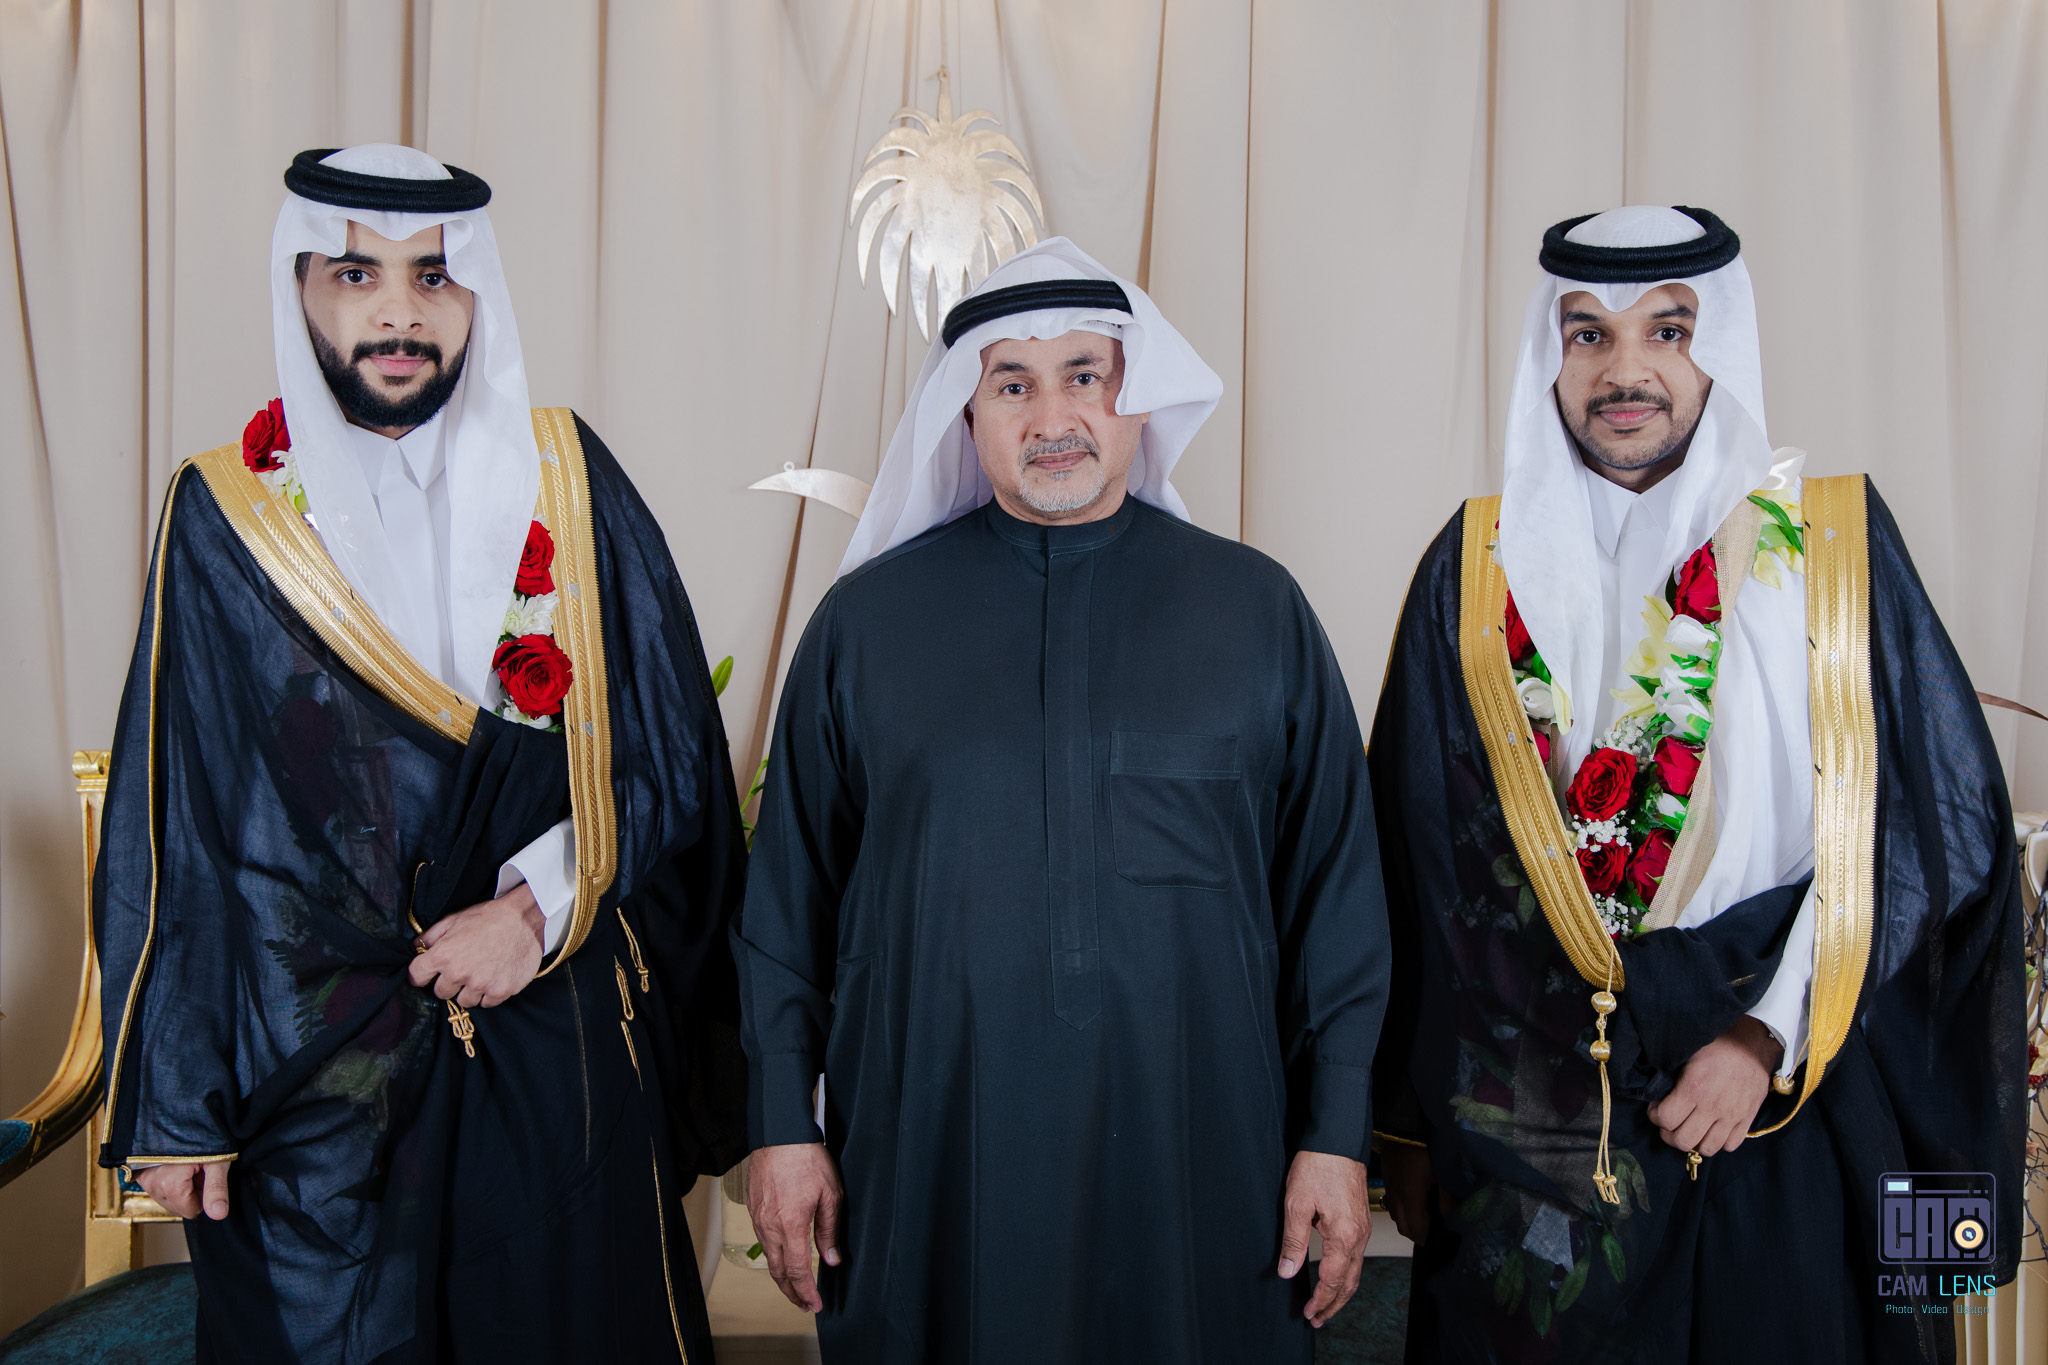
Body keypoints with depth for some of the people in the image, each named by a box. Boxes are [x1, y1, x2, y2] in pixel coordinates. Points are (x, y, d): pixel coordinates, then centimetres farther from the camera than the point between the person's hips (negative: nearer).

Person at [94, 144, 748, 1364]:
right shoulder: (227, 518, -1)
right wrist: (174, 1104, -2)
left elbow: (669, 754, 1)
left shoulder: (565, 479, 0)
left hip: (563, 1048, 1)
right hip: (314, 1072, -1)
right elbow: (173, 833, -1)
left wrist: (538, 906, -12)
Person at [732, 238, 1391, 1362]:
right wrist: (782, 1126, 4)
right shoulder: (868, 618, 4)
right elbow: (790, 892, 6)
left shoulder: (1257, 610, 3)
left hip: (1191, 1165, 0)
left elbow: (1333, 886, 3)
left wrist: (1337, 1136, 0)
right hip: (928, 1167, 0)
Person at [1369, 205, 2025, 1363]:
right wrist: (1410, 1127, 4)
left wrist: (1771, 1039, -11)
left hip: (1789, 1127, 0)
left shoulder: (1835, 543, -1)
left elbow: (1934, 825, -3)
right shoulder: (1482, 567, 1)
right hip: (1528, 1127, 1)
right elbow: (1421, 865, 3)